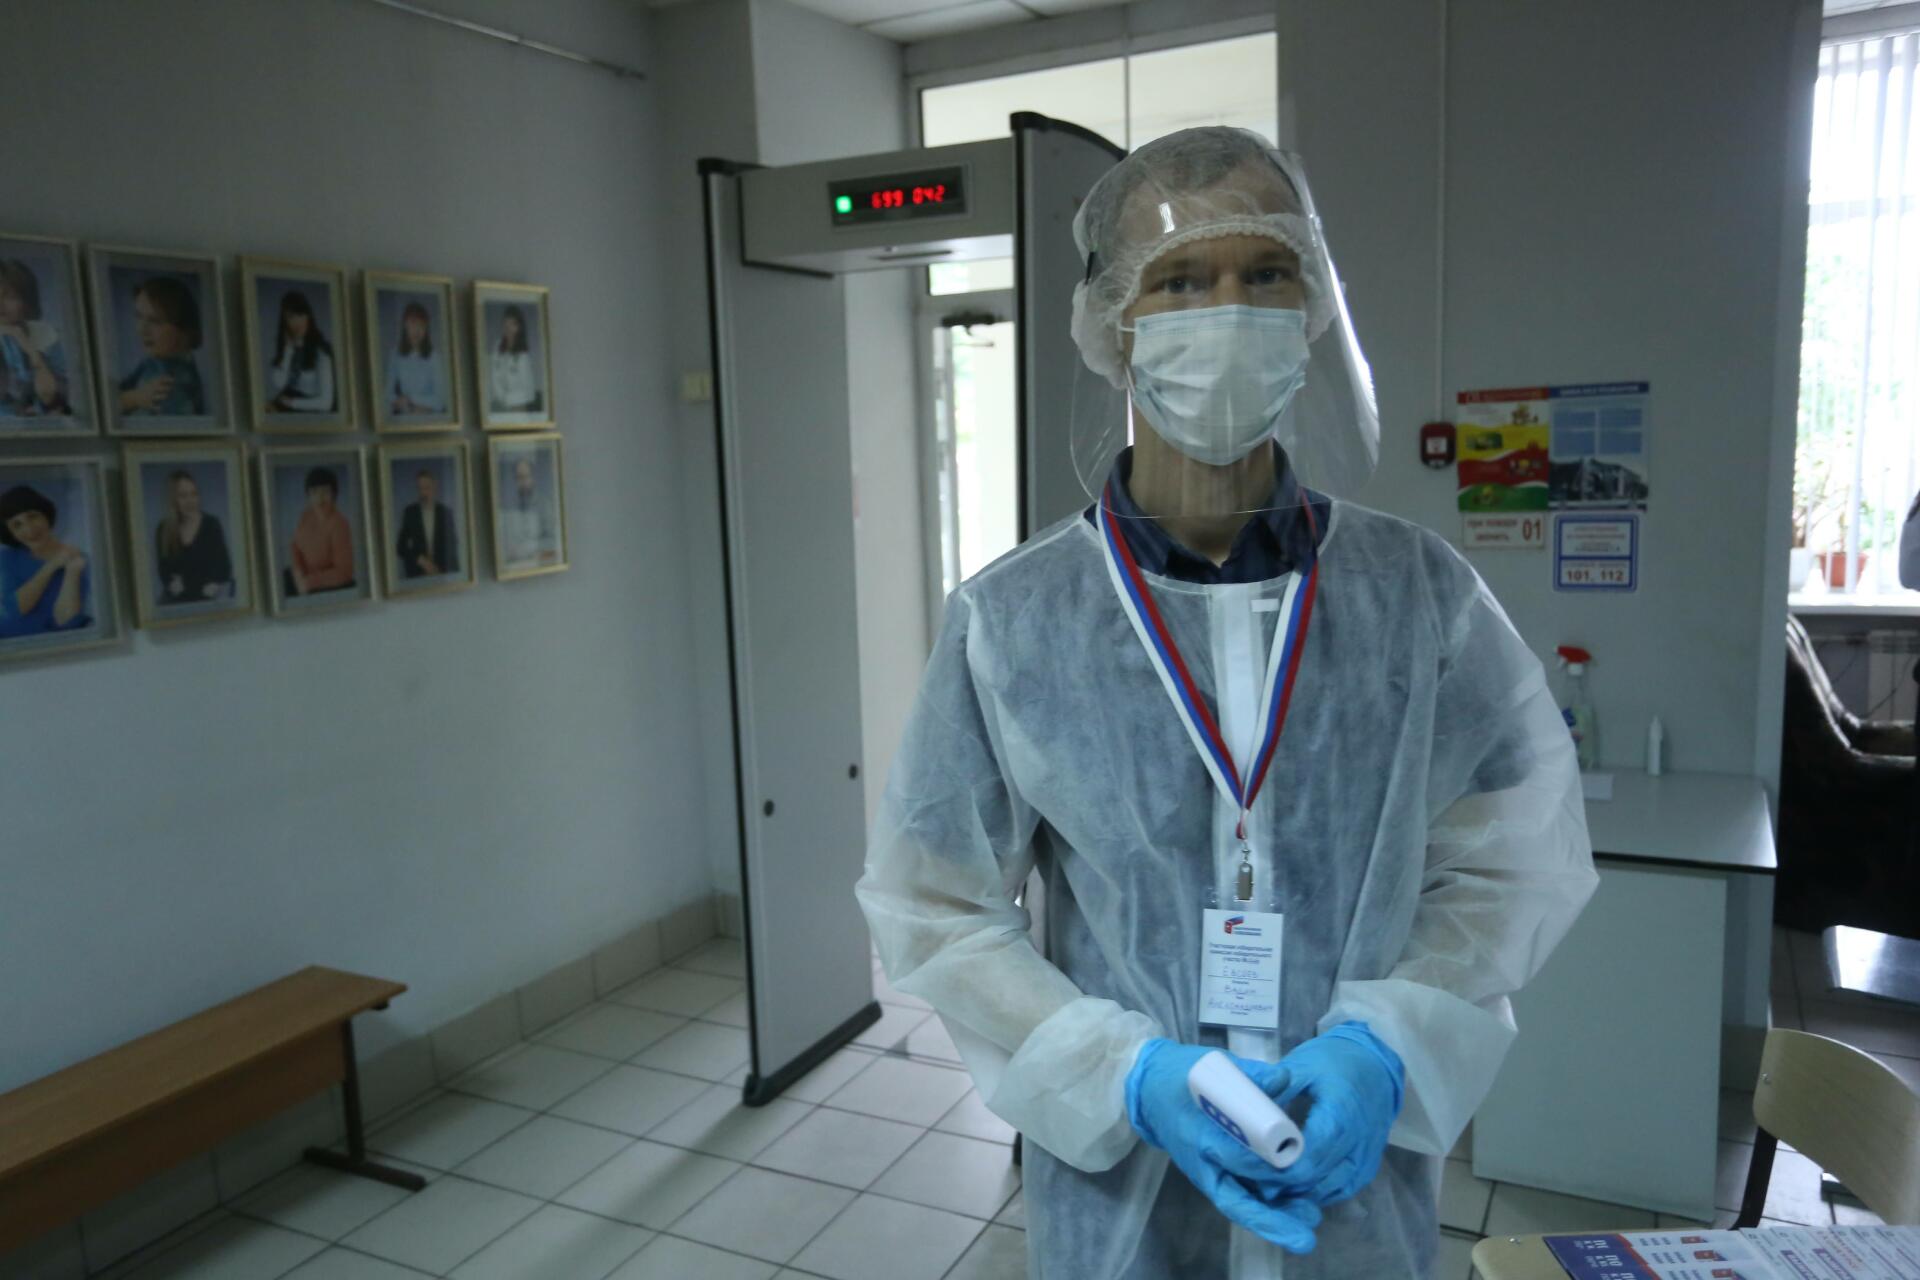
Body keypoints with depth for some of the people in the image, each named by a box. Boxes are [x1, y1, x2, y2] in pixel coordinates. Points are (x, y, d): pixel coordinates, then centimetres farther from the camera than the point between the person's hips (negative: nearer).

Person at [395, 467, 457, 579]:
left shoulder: (446, 511, 2)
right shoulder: (409, 513, 4)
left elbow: (452, 546, 6)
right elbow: (401, 547, 6)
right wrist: (421, 560, -7)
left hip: (443, 573, 0)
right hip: (417, 574, 0)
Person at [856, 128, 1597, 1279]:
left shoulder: (1423, 595, -8)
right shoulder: (1009, 623, -12)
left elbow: (1513, 861, 0)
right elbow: (937, 907, -6)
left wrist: (1383, 1044, -14)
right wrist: (1130, 1076, -17)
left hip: (1363, 1177, 2)